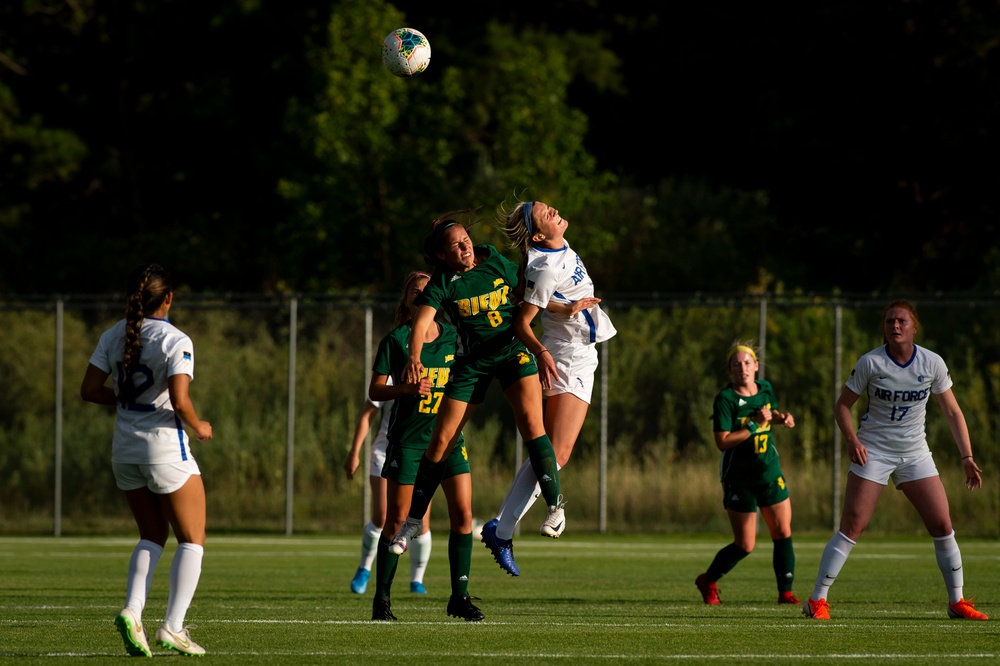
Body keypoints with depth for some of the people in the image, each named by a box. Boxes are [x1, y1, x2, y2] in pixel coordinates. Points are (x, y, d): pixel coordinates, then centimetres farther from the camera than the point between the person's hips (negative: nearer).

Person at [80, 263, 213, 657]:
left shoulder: (113, 337, 2)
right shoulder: (174, 341, -15)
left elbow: (89, 391, 1)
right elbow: (180, 400, -24)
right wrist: (199, 427, -6)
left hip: (125, 448, 6)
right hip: (165, 447, -6)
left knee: (152, 536, 18)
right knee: (192, 540, 6)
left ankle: (132, 610, -4)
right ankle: (173, 627, -4)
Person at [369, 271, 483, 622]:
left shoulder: (453, 338, 8)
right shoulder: (395, 340, -3)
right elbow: (375, 390, -4)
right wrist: (406, 388, -20)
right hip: (407, 439, -3)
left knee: (463, 514, -7)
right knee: (397, 521, -1)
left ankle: (459, 596, 1)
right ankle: (382, 598, 10)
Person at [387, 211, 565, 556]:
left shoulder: (496, 263, -5)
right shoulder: (441, 283, -11)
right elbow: (421, 323, -26)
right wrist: (414, 358, -44)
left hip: (513, 350, 0)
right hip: (472, 360, 0)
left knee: (530, 420, -22)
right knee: (441, 440, -2)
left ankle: (555, 505, -17)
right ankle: (413, 519, 11)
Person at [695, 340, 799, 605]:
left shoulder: (766, 389, 3)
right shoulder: (725, 399, -15)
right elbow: (723, 442, -21)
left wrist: (782, 418, 4)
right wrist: (754, 425, -23)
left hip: (770, 473, 5)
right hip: (738, 478, -5)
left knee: (783, 533, -3)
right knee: (745, 545, -2)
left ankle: (786, 592, 5)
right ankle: (707, 581, 20)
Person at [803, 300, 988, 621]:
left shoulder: (932, 363, -4)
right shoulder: (870, 362, -10)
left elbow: (952, 411, 4)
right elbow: (842, 406, -1)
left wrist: (967, 458, -2)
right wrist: (852, 440, -18)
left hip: (915, 454, 3)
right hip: (873, 451, -3)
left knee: (942, 526, -4)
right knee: (852, 527, -11)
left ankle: (957, 602, 9)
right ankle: (817, 600, -6)